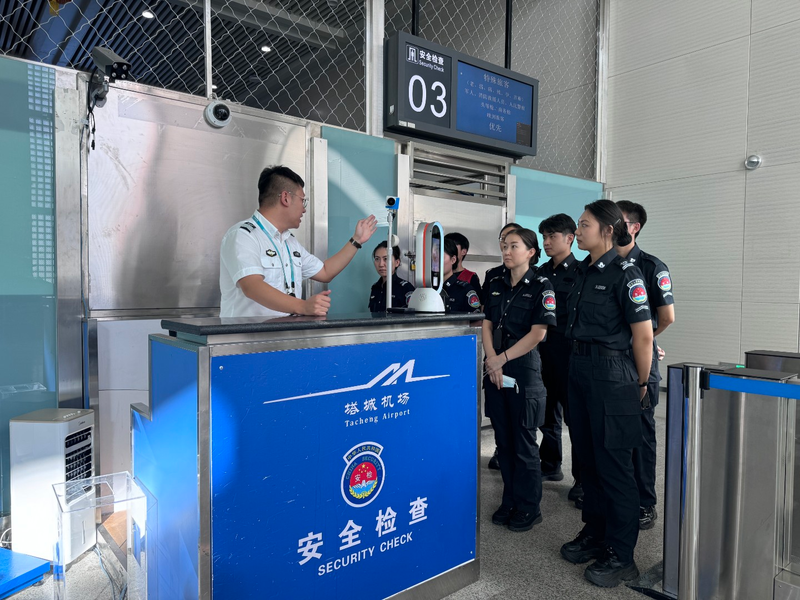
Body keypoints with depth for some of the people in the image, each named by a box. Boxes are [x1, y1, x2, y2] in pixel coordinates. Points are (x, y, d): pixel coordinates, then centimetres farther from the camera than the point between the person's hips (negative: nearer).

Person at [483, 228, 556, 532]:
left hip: (525, 370, -5)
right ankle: (509, 502, 27)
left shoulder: (541, 286, -6)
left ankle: (529, 508, 19)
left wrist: (502, 359, -12)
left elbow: (537, 333, -12)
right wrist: (492, 360, -8)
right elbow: (487, 325, 7)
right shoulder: (496, 285, 10)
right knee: (503, 440, 12)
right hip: (496, 370, 5)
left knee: (524, 442, 3)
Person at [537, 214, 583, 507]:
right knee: (547, 412, 16)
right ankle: (550, 466, 32)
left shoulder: (580, 272, -6)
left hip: (568, 352, -6)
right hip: (543, 351, 6)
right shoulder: (541, 272, 13)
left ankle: (582, 480, 12)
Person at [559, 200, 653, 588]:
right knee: (588, 457, 16)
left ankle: (621, 556, 16)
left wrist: (640, 385, -4)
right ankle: (594, 534, 32)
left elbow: (643, 337, -12)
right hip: (580, 370, 8)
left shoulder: (624, 274, -13)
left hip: (612, 374, -8)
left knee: (613, 465, 1)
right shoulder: (584, 272, 11)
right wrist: (579, 363, 18)